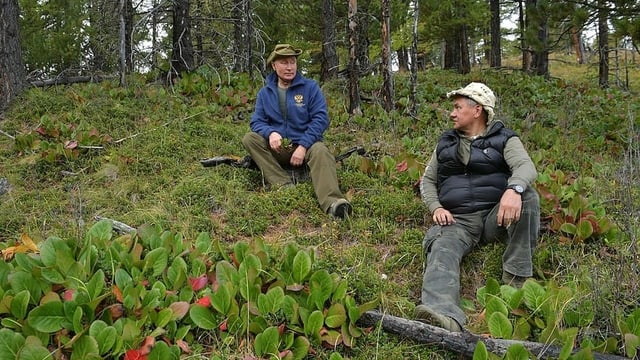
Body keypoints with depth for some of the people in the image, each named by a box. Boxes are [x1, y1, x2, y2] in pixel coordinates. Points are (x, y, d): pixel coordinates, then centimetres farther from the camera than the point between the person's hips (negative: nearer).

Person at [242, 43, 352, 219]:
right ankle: (283, 184, -31)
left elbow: (320, 119, -8)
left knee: (320, 151, -36)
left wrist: (303, 146, -20)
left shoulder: (310, 87, 0)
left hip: (306, 145, -3)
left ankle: (332, 202, -61)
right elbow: (257, 121, 2)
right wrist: (271, 133, -22)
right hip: (278, 149, 3)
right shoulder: (265, 93, 8)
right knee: (250, 138, -21)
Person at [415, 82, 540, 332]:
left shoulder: (504, 139, 8)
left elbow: (526, 166, -11)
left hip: (496, 215, -1)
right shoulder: (446, 143, 22)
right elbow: (428, 180, 24)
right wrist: (436, 207, 1)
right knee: (442, 250, -32)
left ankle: (516, 276, -23)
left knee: (527, 196, -30)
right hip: (457, 220, 1)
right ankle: (445, 315, -60)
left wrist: (513, 189, -36)